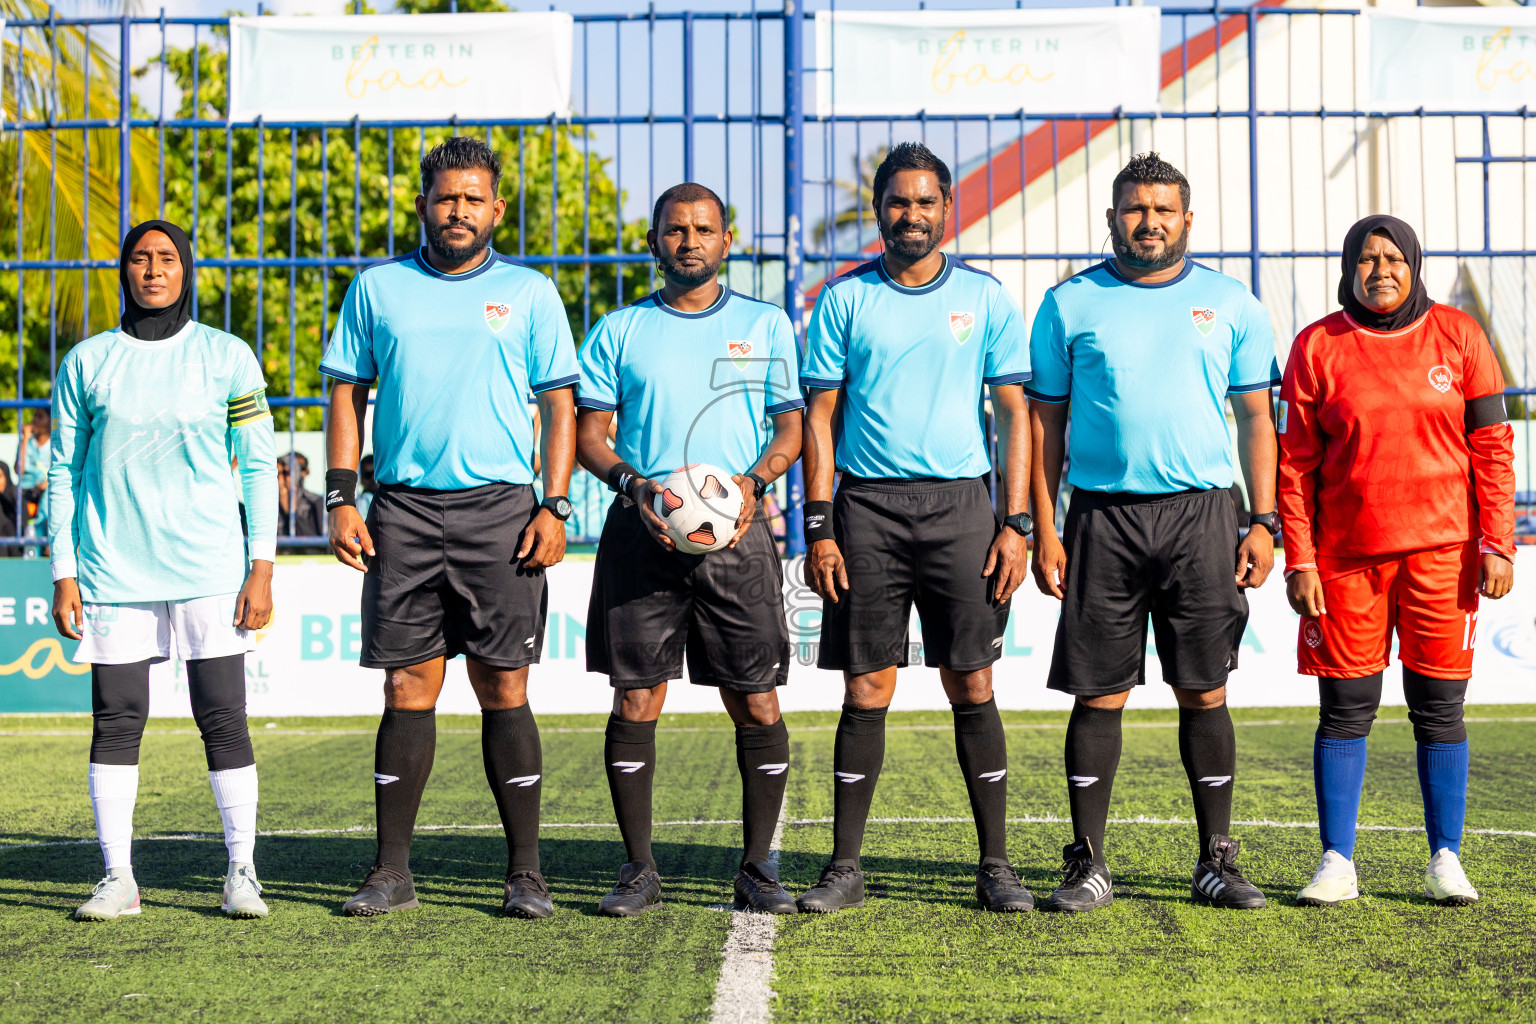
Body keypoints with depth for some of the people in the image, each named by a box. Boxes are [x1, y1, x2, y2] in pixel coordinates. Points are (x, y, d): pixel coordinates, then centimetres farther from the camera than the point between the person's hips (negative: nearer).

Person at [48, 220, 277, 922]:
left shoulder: (227, 358, 5)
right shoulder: (87, 362, 8)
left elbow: (259, 467, 5)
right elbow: (63, 472, 11)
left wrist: (262, 569, -2)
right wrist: (63, 574, 4)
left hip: (208, 568, -1)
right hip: (112, 568, 1)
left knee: (223, 718, -3)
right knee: (115, 719, 1)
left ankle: (242, 875, 4)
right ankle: (117, 878, 7)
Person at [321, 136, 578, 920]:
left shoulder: (530, 293, 8)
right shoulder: (378, 288, 11)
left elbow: (560, 404, 7)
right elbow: (348, 394, 12)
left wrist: (554, 507, -4)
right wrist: (341, 499, 2)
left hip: (499, 508, -1)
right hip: (402, 508, 1)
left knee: (503, 689, -1)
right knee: (408, 687, 2)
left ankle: (525, 873, 6)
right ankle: (392, 870, 10)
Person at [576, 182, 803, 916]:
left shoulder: (766, 326, 11)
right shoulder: (618, 331, 11)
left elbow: (792, 428, 10)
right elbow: (588, 432, 8)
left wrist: (754, 480, -9)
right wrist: (632, 484, -11)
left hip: (736, 533, 0)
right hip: (641, 533, 0)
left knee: (756, 705, -2)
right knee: (635, 702, -1)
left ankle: (757, 867, 9)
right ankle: (638, 869, 9)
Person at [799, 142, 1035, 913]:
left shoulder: (985, 298, 7)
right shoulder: (844, 299, 7)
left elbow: (1014, 414, 7)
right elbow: (820, 416, 6)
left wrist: (1016, 523, -2)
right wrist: (817, 527, -3)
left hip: (960, 503, 0)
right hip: (868, 506, 0)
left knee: (972, 688, 1)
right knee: (866, 690, 1)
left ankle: (995, 865, 8)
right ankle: (845, 866, 8)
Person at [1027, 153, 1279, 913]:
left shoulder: (1232, 306, 9)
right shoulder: (1070, 304, 6)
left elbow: (1256, 418, 10)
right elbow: (1044, 419, 7)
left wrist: (1263, 522, 1)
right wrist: (1042, 530, 0)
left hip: (1201, 515, 1)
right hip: (1102, 516, 0)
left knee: (1204, 692, 3)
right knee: (1099, 694, 1)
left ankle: (1217, 862, 12)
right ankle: (1088, 864, 8)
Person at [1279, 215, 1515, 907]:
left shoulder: (1457, 336, 4)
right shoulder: (1317, 347, 3)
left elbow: (1491, 448, 3)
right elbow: (1296, 464, 3)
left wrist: (1497, 544, -4)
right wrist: (1299, 561, -4)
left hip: (1443, 549, 0)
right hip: (1346, 556, 0)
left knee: (1439, 709, 4)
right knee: (1344, 710, 2)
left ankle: (1446, 862, 12)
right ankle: (1336, 863, 8)